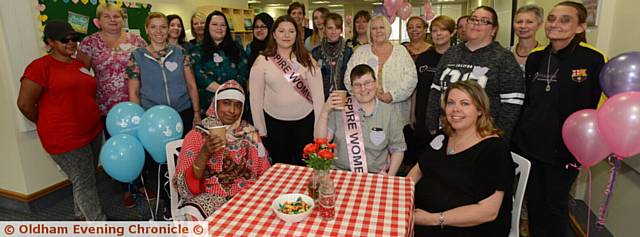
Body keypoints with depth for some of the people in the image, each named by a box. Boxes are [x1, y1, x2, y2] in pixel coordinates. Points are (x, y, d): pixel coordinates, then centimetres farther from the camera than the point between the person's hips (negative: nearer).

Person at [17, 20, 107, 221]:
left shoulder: (81, 65, 10)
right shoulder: (40, 66, -11)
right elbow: (24, 103, -11)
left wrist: (89, 122, 10)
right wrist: (53, 126, 0)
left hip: (93, 132, 7)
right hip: (66, 139, -7)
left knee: (86, 179, 19)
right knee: (84, 183, 2)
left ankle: (82, 216, 38)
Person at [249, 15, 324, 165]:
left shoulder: (308, 60, -1)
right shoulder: (262, 61, -4)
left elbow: (317, 93, -2)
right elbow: (256, 97, -3)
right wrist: (261, 130, -2)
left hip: (305, 120, 1)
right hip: (275, 122, 0)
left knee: (304, 166, 12)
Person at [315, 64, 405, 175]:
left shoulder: (389, 111, 5)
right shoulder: (339, 108, 3)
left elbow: (398, 148, 10)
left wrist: (390, 175, -2)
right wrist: (325, 111, -12)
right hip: (341, 174, -1)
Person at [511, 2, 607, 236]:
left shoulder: (594, 59, -10)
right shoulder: (534, 57, 3)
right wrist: (516, 135, 13)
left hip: (566, 147, -4)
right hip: (529, 144, 4)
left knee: (555, 204, 12)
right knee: (533, 199, 17)